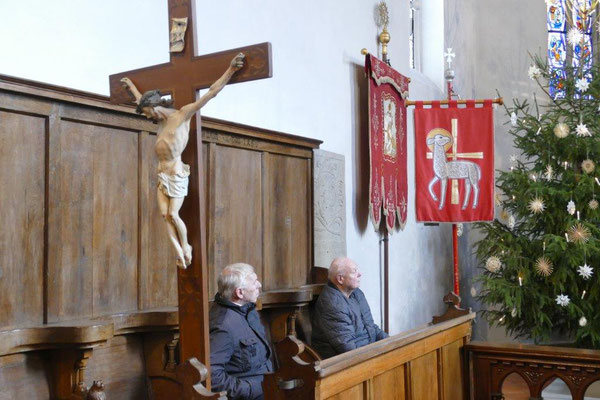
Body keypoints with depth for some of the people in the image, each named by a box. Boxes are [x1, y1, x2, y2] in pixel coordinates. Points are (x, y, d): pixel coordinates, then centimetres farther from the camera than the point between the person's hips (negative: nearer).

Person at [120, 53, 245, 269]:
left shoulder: (182, 115, -8)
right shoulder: (161, 120, 14)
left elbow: (210, 93, -13)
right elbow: (143, 101, 36)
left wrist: (230, 70, -19)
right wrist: (132, 87, 49)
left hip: (176, 174, -7)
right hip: (162, 175, 7)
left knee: (173, 214, -8)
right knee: (165, 215, -2)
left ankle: (186, 246, 11)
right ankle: (179, 252, -1)